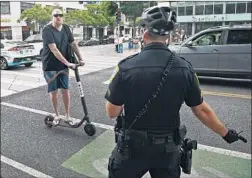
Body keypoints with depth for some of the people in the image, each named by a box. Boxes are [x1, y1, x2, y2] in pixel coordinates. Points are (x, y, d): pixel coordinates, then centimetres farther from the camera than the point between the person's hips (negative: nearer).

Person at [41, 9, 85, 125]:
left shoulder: (66, 28, 2)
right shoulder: (47, 30, -17)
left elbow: (73, 44, 5)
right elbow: (54, 50, -25)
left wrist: (80, 59, -1)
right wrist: (67, 63, -29)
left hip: (63, 65, 4)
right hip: (50, 66, -4)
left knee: (65, 90, 5)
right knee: (53, 91, 7)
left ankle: (67, 116, 15)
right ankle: (56, 115, 24)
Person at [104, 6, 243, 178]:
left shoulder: (126, 67, -19)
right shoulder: (185, 68, -11)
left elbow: (112, 112, -12)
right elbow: (202, 110, -2)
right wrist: (225, 132, 14)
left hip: (132, 146, -1)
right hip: (168, 149, 2)